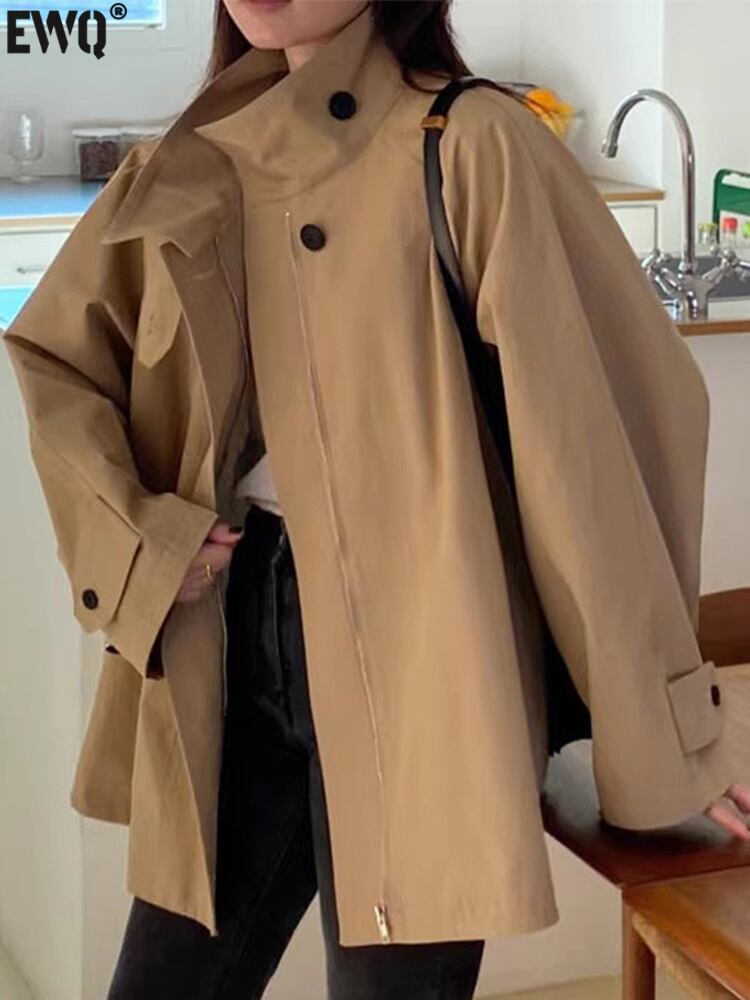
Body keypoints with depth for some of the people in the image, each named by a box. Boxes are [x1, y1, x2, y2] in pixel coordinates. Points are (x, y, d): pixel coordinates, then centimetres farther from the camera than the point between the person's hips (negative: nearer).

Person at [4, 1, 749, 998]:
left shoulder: (471, 148, -11)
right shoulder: (194, 165, 7)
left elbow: (594, 414, -11)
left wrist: (661, 721, -10)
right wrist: (133, 535, 0)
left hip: (416, 653, -5)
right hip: (237, 639, 6)